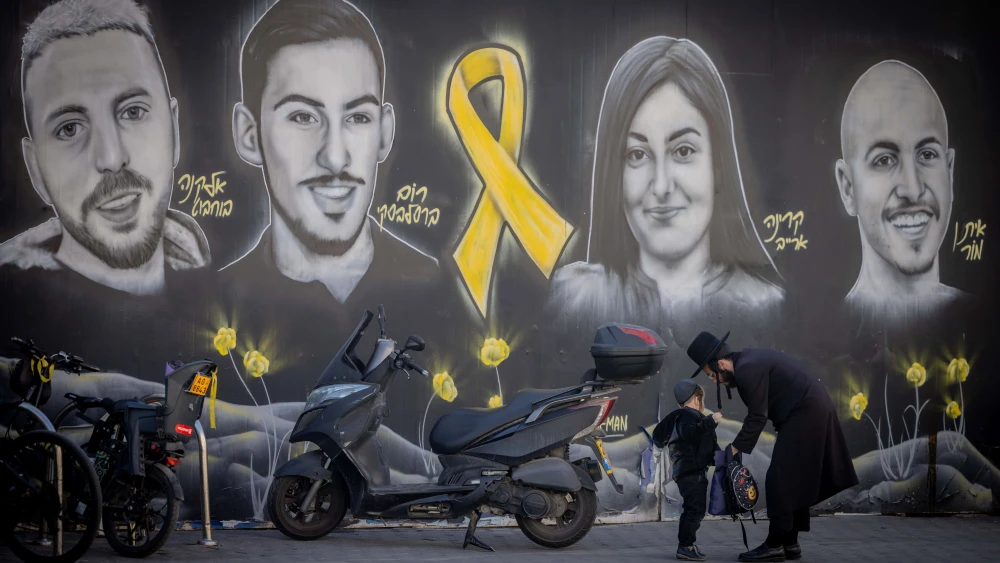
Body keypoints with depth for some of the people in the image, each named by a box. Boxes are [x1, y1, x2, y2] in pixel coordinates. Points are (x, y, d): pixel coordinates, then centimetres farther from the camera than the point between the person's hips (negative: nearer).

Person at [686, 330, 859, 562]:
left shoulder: (748, 370, -18)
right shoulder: (748, 359, 13)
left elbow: (757, 417, -16)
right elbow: (758, 413, 16)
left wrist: (735, 450, -10)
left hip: (805, 415, -10)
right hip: (814, 411, 11)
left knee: (780, 480, -7)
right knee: (795, 480, 13)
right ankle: (790, 543, 17)